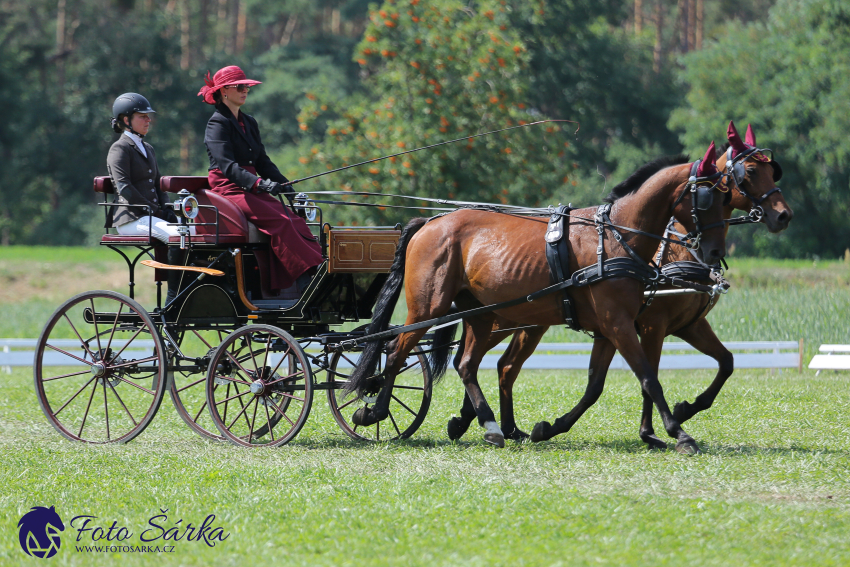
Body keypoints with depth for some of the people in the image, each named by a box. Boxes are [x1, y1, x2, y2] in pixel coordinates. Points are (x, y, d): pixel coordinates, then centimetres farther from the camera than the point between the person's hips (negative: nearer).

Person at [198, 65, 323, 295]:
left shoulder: (249, 123, 21)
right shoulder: (218, 123, -5)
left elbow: (262, 161, 20)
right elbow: (226, 164, -19)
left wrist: (283, 184, 1)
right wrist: (258, 183, -32)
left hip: (252, 188, 7)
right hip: (228, 188, -7)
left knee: (294, 220, -18)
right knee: (278, 220, -27)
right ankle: (306, 275, -33)